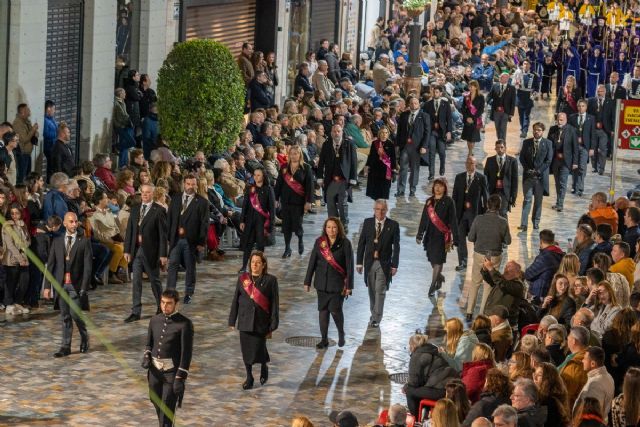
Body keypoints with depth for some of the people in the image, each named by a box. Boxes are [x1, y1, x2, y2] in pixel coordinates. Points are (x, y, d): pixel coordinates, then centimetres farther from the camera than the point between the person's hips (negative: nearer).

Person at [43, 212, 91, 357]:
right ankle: (65, 347, 12)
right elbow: (50, 264, 8)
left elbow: (87, 266, -5)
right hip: (61, 284, 3)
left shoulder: (84, 241, -1)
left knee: (75, 314, -7)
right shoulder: (57, 241, 8)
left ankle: (85, 338, 19)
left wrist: (84, 287, -12)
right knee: (65, 317, 7)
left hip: (76, 285, -3)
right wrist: (47, 286, 1)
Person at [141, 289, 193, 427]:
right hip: (155, 370, 6)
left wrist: (180, 378, -18)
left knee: (167, 409, -9)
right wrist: (146, 358, -7)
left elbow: (187, 352, -15)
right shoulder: (155, 320, 3)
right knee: (156, 401, 20)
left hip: (173, 371, -6)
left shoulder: (185, 324, -14)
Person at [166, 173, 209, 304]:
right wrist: (168, 237, 2)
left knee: (190, 268, 7)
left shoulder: (202, 202, -1)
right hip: (176, 239, 2)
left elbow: (204, 224, -4)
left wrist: (201, 243, -9)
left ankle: (188, 294, 18)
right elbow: (169, 219, 9)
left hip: (192, 240, -2)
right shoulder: (175, 199, 9)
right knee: (172, 265, -4)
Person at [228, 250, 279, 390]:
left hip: (261, 322, -3)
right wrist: (232, 321, 6)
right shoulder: (243, 279, 4)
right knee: (246, 351, 7)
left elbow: (274, 304, -3)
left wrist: (272, 325, -6)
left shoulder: (270, 280, -4)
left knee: (258, 351, -4)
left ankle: (264, 367, 28)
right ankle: (249, 378, 22)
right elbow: (235, 300, 8)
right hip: (245, 321, 3)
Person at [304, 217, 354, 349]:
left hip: (338, 283, -3)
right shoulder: (319, 242, 2)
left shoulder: (344, 243, -7)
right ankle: (324, 339, 16)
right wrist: (307, 281, 4)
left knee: (335, 310, -8)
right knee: (323, 310, 6)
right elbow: (312, 262, 6)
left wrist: (349, 285, -8)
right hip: (322, 282, 3)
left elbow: (349, 265, -5)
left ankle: (341, 333, 19)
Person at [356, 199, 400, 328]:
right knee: (372, 291, 12)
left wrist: (394, 265, -7)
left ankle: (376, 319, -2)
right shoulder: (367, 223, 2)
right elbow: (361, 243, 4)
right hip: (370, 262, 3)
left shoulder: (393, 225, -5)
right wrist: (359, 262, 1)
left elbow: (396, 247, -3)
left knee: (380, 291, -6)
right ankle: (374, 313, 27)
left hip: (384, 264, -3)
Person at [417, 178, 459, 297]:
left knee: (438, 261, -5)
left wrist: (454, 237, -9)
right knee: (432, 260, 11)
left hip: (442, 235, -5)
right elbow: (424, 219, 12)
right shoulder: (429, 201, 8)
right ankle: (439, 277, 37)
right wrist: (419, 235, 10)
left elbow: (453, 220, -6)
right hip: (430, 235, 5)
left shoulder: (448, 202, -5)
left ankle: (432, 287, 0)